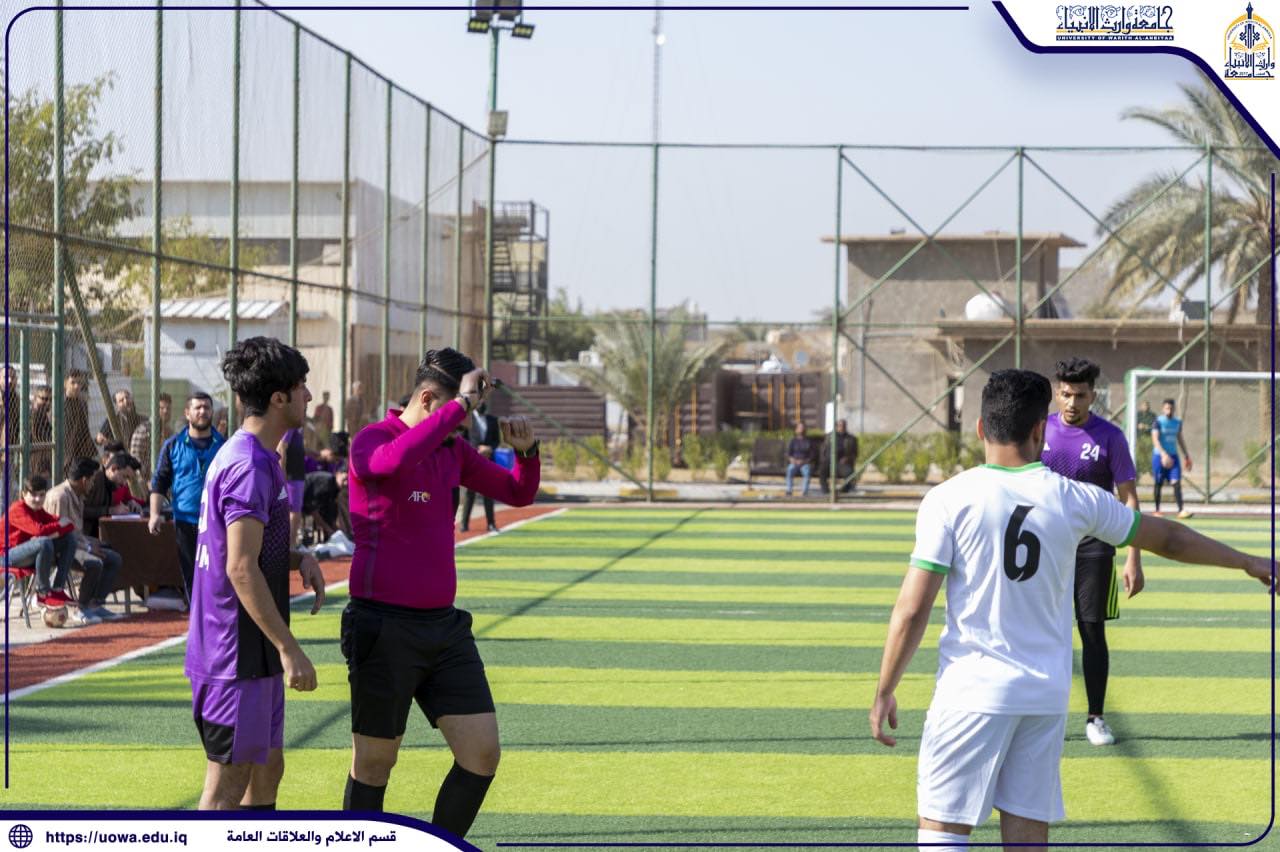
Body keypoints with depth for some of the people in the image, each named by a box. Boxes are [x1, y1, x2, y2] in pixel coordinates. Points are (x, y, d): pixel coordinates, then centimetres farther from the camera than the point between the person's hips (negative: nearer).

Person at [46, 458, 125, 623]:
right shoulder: (60, 496, -20)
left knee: (115, 559, 1)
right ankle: (83, 608, -16)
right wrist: (88, 548, -18)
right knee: (94, 563, -32)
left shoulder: (77, 496, 13)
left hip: (77, 542, 10)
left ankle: (97, 604, -3)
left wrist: (89, 543, 1)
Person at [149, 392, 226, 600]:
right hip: (186, 523, 0)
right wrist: (155, 514, -8)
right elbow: (159, 482, 5)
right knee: (192, 576, 5)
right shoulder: (173, 446, 5)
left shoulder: (223, 445, 6)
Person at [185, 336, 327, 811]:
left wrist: (299, 557, 6)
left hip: (252, 653, 11)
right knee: (227, 786, -7)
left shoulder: (241, 455, 14)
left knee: (267, 770, 17)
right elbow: (241, 568, -24)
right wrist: (289, 648, -23)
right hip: (237, 654, -11)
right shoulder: (250, 465, -19)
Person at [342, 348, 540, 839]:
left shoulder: (453, 451, 13)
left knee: (482, 753, 1)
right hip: (384, 628, -7)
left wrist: (526, 450, 1)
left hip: (444, 625, 7)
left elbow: (517, 494, 22)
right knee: (374, 765, 3)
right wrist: (462, 404, -31)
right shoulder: (371, 441, -10)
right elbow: (395, 460, -36)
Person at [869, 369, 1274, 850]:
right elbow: (1168, 538, 16)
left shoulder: (948, 500, -8)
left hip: (972, 693, -3)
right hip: (1047, 695, 3)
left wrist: (884, 692, 1)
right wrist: (1246, 562, 31)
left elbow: (912, 609, -10)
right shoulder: (1075, 500, 2)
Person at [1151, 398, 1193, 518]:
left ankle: (1181, 510, -17)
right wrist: (1163, 454, -27)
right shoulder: (1159, 421, -6)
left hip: (1173, 456, 4)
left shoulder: (1177, 422, 11)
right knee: (1159, 484, 3)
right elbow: (1155, 439, -15)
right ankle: (1157, 510, 15)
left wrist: (1186, 455, 19)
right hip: (1159, 455, -4)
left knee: (1176, 482, -9)